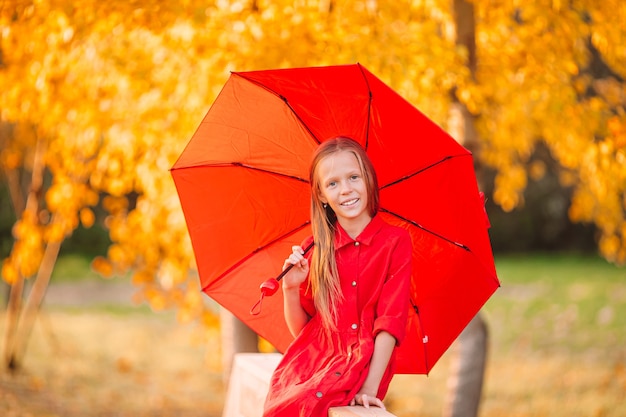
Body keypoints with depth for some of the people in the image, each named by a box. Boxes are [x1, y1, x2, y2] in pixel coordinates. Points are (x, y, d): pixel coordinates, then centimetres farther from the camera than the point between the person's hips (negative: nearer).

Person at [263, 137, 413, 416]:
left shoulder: (396, 241, 1)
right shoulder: (314, 250, 9)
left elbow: (391, 319, -7)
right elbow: (300, 329, 12)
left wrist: (370, 388, -17)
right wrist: (290, 289, -8)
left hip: (364, 367, -3)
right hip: (308, 364, 3)